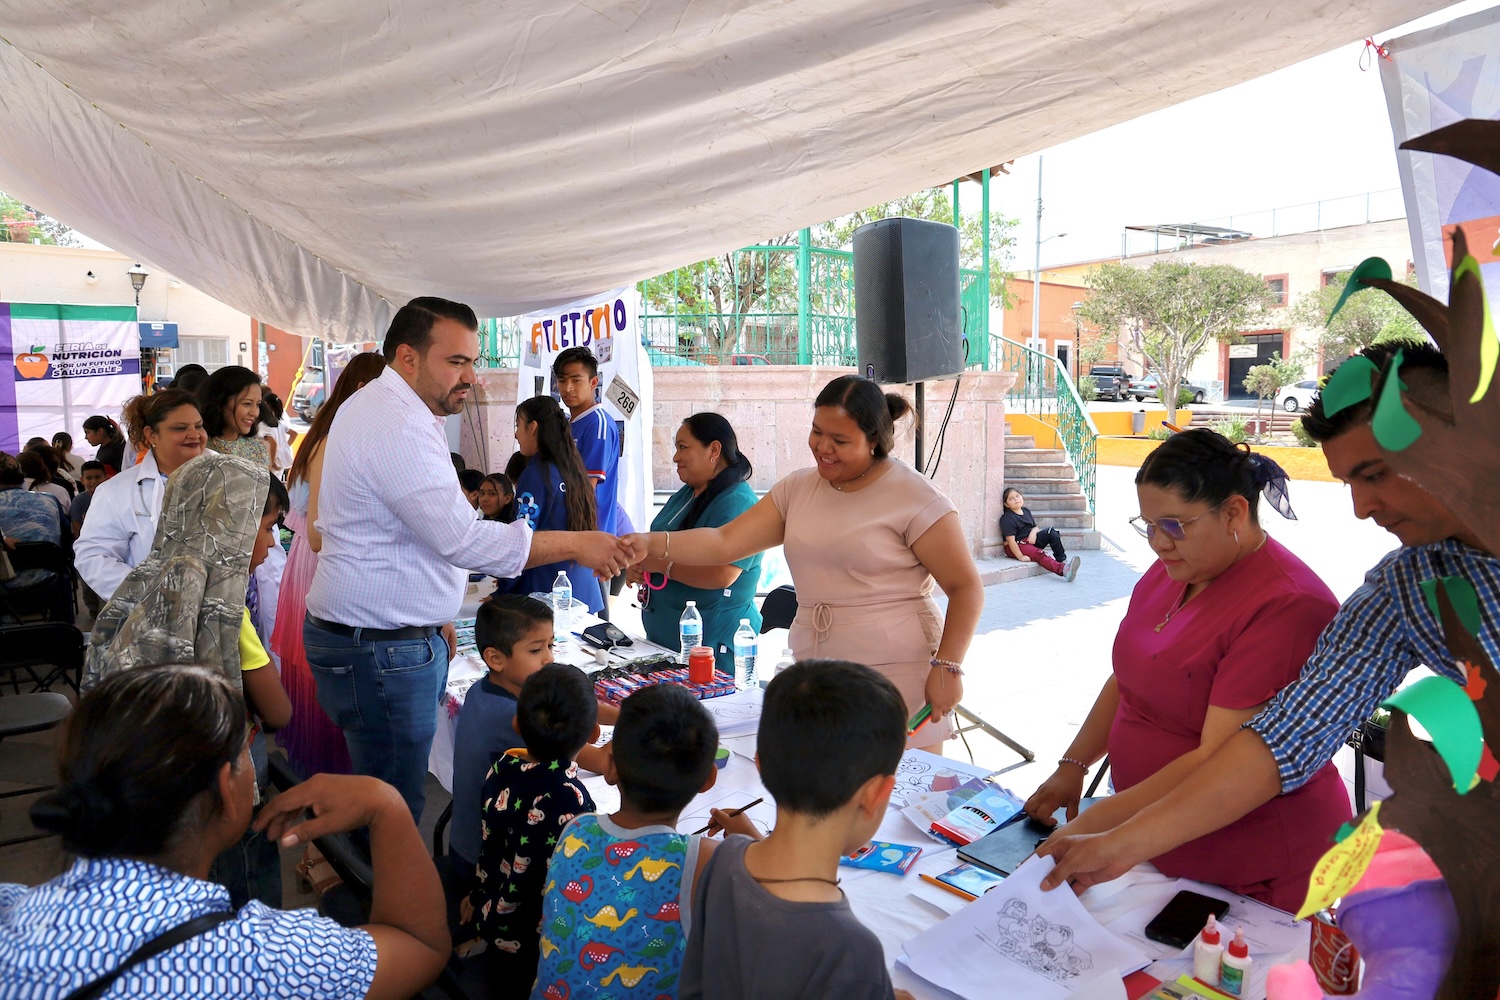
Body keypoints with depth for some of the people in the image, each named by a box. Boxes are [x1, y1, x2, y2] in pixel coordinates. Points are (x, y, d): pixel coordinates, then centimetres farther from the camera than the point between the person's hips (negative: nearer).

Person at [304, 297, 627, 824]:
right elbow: (464, 540, -27)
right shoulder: (397, 428, -22)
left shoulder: (379, 407, 14)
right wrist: (575, 543, -21)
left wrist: (433, 615, 26)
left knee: (390, 796, 17)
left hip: (400, 637, 11)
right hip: (379, 650, -11)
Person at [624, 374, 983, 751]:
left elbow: (965, 587, -5)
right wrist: (651, 543, -11)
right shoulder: (797, 489, 9)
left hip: (898, 680, -4)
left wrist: (947, 668, -13)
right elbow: (724, 543, 3)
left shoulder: (913, 497, -7)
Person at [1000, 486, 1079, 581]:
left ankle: (1062, 560, -16)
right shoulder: (1007, 519, -13)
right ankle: (1064, 569, -54)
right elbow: (1011, 540, -20)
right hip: (1018, 545, -8)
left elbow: (1035, 527, 16)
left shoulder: (1026, 511, 12)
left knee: (1051, 532, -10)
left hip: (1030, 540, 8)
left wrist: (1033, 532, -10)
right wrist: (1021, 557, -27)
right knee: (1038, 554, -32)